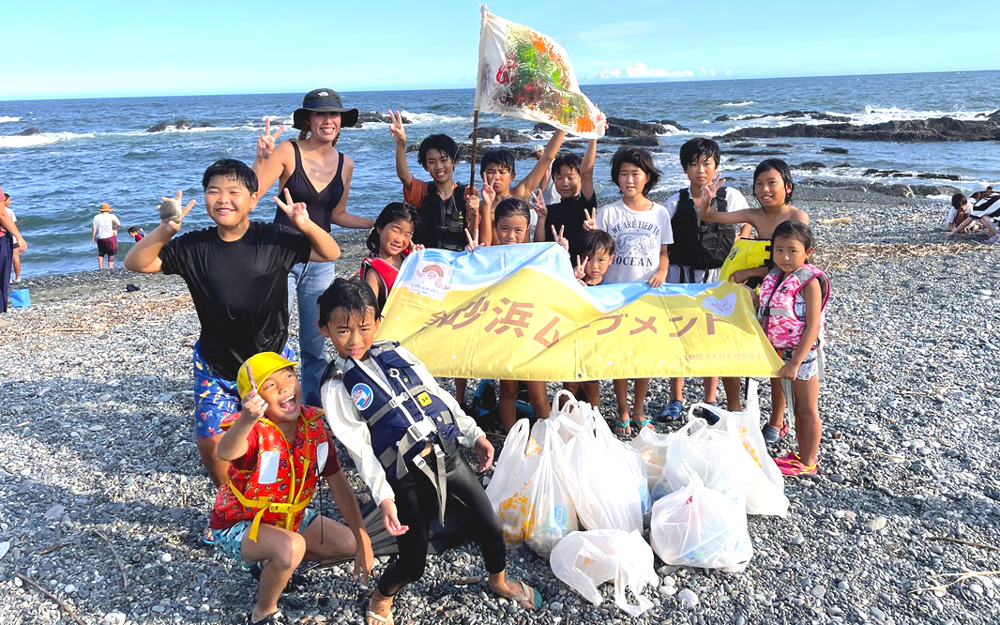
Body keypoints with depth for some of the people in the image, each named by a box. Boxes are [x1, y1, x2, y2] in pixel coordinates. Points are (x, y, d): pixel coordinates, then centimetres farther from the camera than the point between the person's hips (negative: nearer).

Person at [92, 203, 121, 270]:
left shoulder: (96, 217, 5)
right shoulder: (111, 216, -4)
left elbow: (94, 228, 0)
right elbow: (118, 224, -20)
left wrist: (93, 237, 7)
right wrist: (115, 228, -1)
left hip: (100, 238, 3)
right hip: (110, 237, -3)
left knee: (101, 253, 19)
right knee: (111, 254, 8)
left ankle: (100, 267, 9)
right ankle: (110, 267, 3)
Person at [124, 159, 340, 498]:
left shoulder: (274, 240, -10)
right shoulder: (194, 247, -8)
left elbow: (330, 254, -10)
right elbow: (135, 263, -11)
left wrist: (306, 225, -30)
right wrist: (164, 231, -30)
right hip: (216, 365, 1)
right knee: (211, 443, 0)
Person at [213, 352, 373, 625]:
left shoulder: (314, 424, -14)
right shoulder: (253, 430, -30)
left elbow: (339, 485, -9)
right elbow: (225, 452, -55)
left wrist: (363, 543, -11)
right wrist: (247, 420, -77)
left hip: (290, 516, 6)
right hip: (237, 525, -6)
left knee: (351, 544, 1)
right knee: (291, 547, -34)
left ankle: (273, 564, 18)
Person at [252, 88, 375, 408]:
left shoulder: (345, 164, 6)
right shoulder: (288, 152, -8)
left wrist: (381, 223, 9)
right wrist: (261, 157, -29)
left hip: (320, 263, 4)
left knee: (315, 345, 12)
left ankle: (314, 409, 26)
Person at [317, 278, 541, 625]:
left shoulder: (397, 353, 8)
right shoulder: (337, 386, -5)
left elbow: (438, 395, 14)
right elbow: (360, 447, -10)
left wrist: (474, 434, 12)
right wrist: (383, 497, -17)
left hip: (449, 456, 5)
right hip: (408, 482, -4)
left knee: (490, 527, 12)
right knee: (413, 563, 3)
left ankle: (499, 581, 43)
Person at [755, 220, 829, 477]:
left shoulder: (810, 281, -18)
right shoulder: (774, 276, 3)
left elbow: (813, 327, -22)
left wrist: (795, 362, -25)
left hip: (801, 354, -7)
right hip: (776, 352, 7)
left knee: (806, 410, 6)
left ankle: (807, 463, 18)